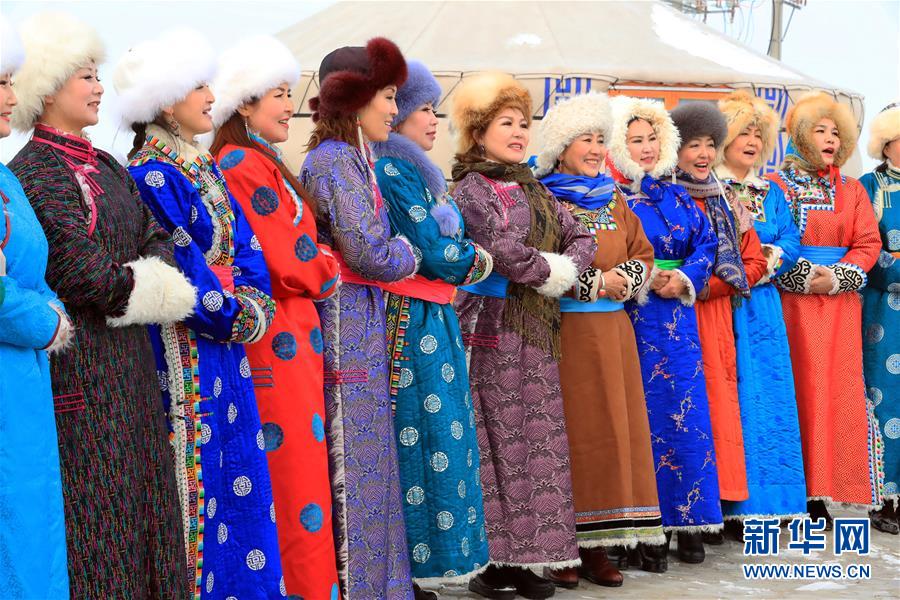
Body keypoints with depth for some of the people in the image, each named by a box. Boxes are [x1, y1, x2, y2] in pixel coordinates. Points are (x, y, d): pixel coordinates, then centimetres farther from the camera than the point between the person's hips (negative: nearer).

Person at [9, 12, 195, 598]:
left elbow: (155, 237, 10)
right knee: (95, 507, -3)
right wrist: (139, 290, -7)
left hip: (129, 360, 8)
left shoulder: (106, 167, 15)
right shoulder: (32, 172, -12)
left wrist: (149, 281, -10)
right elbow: (81, 271, -20)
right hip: (79, 365, -8)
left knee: (140, 498, 12)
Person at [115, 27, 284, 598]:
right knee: (200, 469, -3)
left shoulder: (205, 170, 14)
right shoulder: (152, 177, -13)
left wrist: (253, 300, -5)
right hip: (186, 345, -8)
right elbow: (179, 265, -18)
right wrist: (234, 314, -9)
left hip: (227, 342, 9)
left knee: (239, 464, 11)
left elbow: (244, 243, 10)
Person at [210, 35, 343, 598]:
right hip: (280, 339, -10)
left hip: (293, 336, 10)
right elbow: (290, 267, -17)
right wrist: (329, 271, -1)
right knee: (297, 473, -4)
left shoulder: (262, 163, 17)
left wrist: (318, 262, -1)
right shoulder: (245, 165, -14)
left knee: (290, 472, 13)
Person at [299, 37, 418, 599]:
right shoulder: (337, 160, -13)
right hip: (349, 322, -10)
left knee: (363, 461, 12)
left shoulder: (349, 158, 16)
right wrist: (407, 254, 0)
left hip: (361, 321, 10)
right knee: (354, 462, -3)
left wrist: (396, 252, 3)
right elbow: (371, 253, -17)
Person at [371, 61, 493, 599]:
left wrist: (458, 255, -3)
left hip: (435, 322, 10)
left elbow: (447, 242, 17)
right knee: (429, 441, -6)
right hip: (413, 325, -9)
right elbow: (436, 251, -15)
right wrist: (477, 258, 2)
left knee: (445, 440, 10)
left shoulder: (415, 171, 19)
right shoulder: (392, 171, -11)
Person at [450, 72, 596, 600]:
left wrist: (566, 269, -5)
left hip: (538, 328, 8)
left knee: (539, 441, 7)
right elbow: (502, 248, -20)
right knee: (498, 441, -7)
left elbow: (581, 238, 15)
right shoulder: (472, 187, -5)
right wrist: (551, 271, -8)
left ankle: (520, 557, 14)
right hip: (495, 325, -8)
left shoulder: (532, 187, 18)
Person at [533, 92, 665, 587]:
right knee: (569, 432, -5)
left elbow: (644, 255, 15)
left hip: (612, 330, 6)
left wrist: (625, 278, -6)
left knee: (612, 429, 5)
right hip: (564, 333, -6)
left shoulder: (613, 199, 15)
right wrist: (596, 282, -14)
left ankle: (596, 545, 13)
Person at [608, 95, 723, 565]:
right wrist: (645, 280, -16)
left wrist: (685, 278, -7)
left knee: (687, 415, 4)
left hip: (680, 319, 5)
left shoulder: (678, 197, 14)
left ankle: (688, 523, 12)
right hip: (632, 321, -5)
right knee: (642, 417, -3)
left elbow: (707, 244, 10)